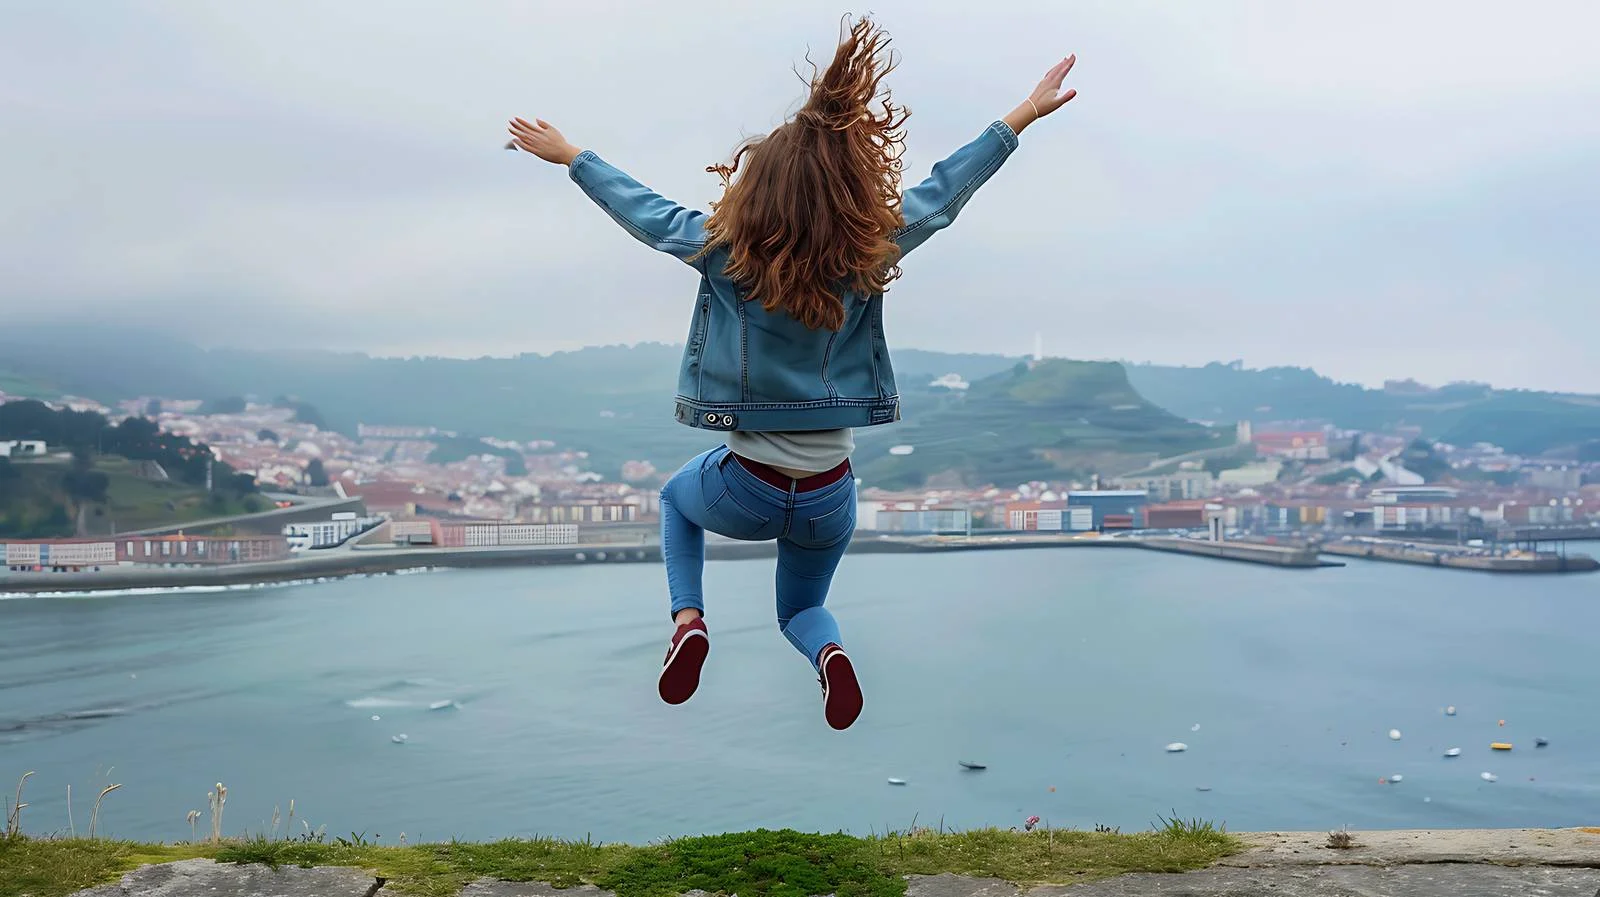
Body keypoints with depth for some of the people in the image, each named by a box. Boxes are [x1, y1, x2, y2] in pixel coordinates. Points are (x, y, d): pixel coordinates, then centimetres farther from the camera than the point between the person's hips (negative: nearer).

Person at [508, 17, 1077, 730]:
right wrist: (1027, 112, 9)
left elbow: (644, 210, 1)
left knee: (677, 496, 35)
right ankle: (827, 653, -7)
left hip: (744, 495, -1)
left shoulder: (727, 251, -14)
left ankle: (688, 619, 10)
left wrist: (569, 156, 17)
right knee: (802, 609, 30)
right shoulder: (868, 255, -12)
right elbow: (944, 191, -2)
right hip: (828, 503, 2)